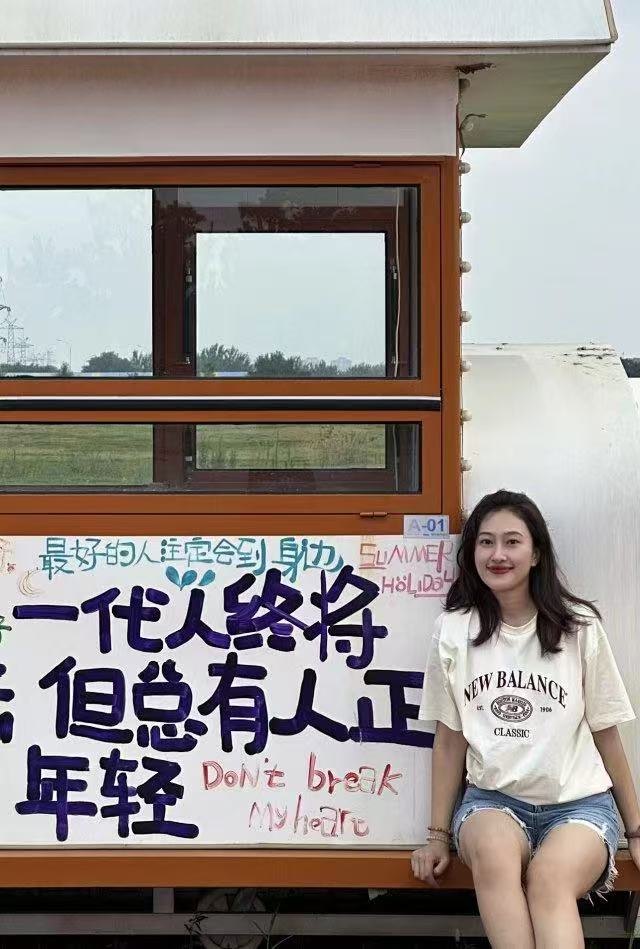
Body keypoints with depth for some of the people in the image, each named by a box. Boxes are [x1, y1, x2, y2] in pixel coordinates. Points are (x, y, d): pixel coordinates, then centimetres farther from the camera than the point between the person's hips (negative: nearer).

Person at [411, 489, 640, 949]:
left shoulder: (579, 626, 0)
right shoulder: (454, 631, 3)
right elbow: (449, 739, 8)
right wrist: (439, 835, 9)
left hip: (578, 802, -1)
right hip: (493, 799, 1)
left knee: (548, 878, -34)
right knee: (492, 855, -35)